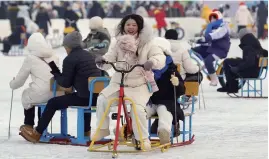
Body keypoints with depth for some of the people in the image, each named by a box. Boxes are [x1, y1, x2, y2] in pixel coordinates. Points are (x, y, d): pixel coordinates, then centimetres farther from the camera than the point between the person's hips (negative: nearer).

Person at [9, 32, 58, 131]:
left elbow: (20, 79, 7)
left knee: (26, 94, 26)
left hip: (42, 95, -4)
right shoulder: (52, 56, 10)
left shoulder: (31, 58, -3)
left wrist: (12, 84, 28)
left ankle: (29, 125, 35)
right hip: (56, 92, 4)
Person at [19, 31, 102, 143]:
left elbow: (65, 83, -5)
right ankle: (86, 132, 48)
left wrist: (55, 73, 13)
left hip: (85, 97, -8)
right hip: (97, 95, 8)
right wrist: (58, 74, 22)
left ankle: (37, 134, 14)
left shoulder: (69, 59, -7)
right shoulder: (89, 56, 17)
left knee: (53, 103, 5)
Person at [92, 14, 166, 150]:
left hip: (139, 84, -4)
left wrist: (152, 62, -38)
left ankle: (143, 138, -9)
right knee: (102, 99, -18)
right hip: (118, 82, 4)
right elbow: (109, 59, 0)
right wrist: (101, 60, -24)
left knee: (138, 108, -27)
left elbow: (160, 57, -15)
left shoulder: (146, 44, -5)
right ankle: (103, 129, 3)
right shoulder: (119, 44, 5)